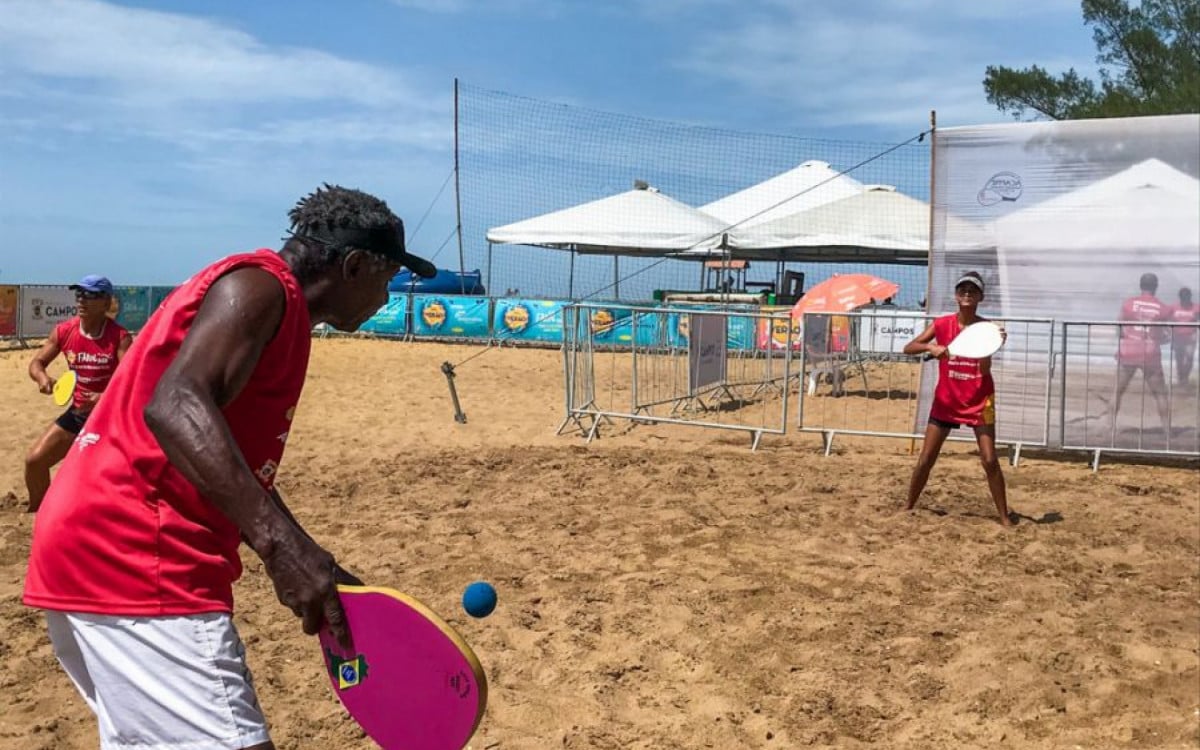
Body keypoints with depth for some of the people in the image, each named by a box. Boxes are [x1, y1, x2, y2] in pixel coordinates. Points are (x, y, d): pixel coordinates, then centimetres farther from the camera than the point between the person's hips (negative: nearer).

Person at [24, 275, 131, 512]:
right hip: (78, 412, 5)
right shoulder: (63, 331, -4)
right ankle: (38, 514, 26)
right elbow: (37, 362, 5)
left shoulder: (120, 337, -18)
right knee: (34, 460, 4)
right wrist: (42, 377, -19)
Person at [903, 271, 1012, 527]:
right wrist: (930, 346, -27)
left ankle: (1004, 517, 2)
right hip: (945, 401, 1)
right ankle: (908, 507, 20)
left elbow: (985, 370, -13)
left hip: (979, 403, -1)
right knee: (925, 460, 4)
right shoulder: (942, 324, -4)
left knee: (990, 461, -7)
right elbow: (908, 348, -8)